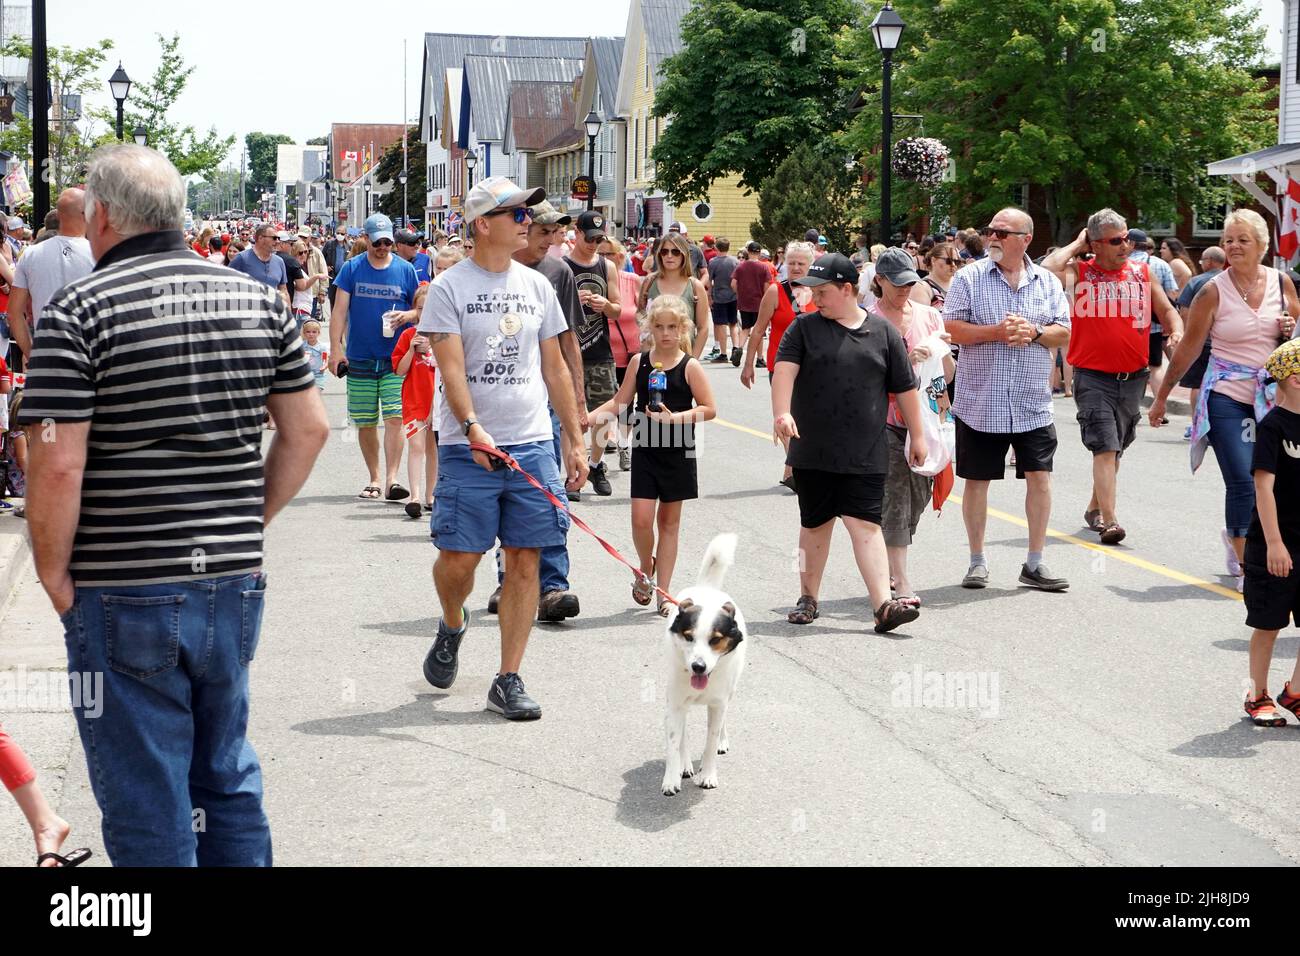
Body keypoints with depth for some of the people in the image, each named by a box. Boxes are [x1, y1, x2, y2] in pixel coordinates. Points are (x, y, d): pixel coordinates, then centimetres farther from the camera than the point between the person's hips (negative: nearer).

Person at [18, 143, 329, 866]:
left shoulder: (78, 312, -12)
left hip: (123, 595, -5)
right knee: (228, 777, 20)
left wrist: (53, 576, -5)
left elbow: (58, 467, -17)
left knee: (147, 806, 6)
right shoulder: (259, 301, 5)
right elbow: (309, 430, 8)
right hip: (235, 586, 5)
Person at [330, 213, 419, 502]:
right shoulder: (352, 268, 3)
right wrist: (336, 347, -7)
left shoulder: (405, 270, 4)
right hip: (359, 359, 1)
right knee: (365, 423, 6)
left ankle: (392, 478, -14)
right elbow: (340, 310, 2)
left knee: (394, 417, -14)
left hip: (395, 360, -1)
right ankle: (374, 479, 18)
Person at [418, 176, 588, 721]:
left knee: (524, 560, 1)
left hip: (532, 444, 4)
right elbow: (451, 367, -12)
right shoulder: (450, 288, -3)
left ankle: (509, 681, 9)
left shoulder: (536, 285, 11)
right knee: (459, 557, -3)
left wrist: (575, 441, 13)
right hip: (468, 449, -4)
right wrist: (473, 429, -28)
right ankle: (451, 626, 32)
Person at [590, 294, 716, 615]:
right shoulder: (639, 362, 3)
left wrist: (674, 417, -19)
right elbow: (619, 402, 8)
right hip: (645, 450, 1)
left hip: (677, 452, -1)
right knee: (641, 519, -7)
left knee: (669, 521, 7)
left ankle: (663, 591, 14)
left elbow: (709, 409, -6)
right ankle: (646, 569, 22)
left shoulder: (690, 366, -5)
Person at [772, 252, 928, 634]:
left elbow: (905, 388, 10)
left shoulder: (883, 332, 4)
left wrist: (917, 436, 12)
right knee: (815, 525, 11)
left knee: (865, 524, -9)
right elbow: (784, 369, -12)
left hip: (865, 455, -1)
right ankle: (808, 598, 27)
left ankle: (884, 604, -15)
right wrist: (782, 413, -29)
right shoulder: (805, 328, 3)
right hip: (812, 453, 1)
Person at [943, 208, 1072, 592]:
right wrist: (996, 332, -17)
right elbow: (951, 329, -7)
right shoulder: (969, 278, -1)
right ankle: (977, 561, 17)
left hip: (1033, 405, 2)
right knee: (977, 480, 5)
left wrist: (1034, 332, -13)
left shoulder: (1048, 282, 7)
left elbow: (1063, 332, 6)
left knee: (1040, 477, -1)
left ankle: (1034, 563, 9)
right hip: (980, 403, -2)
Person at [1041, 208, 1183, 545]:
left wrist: (1177, 331, -3)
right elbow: (1046, 269, -23)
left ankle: (1095, 508, 33)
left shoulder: (1142, 272, 9)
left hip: (1133, 377, 5)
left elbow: (1166, 310, 18)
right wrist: (1076, 245, -8)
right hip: (1093, 377, -5)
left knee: (1116, 448, 16)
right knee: (1106, 447, -14)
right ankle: (1108, 521, -17)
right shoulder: (1079, 272, -2)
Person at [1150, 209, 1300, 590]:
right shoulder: (1213, 291, -7)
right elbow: (1188, 347, -1)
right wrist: (1162, 397, 2)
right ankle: (1246, 568, 0)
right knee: (1242, 482, -11)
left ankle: (1236, 539, 34)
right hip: (1227, 397, -4)